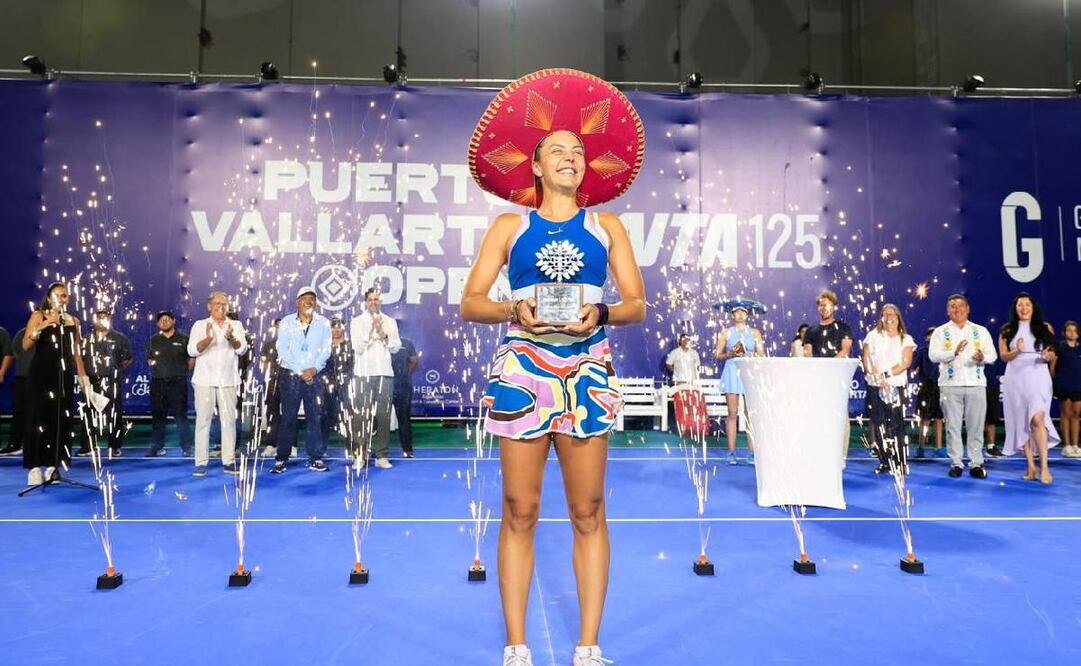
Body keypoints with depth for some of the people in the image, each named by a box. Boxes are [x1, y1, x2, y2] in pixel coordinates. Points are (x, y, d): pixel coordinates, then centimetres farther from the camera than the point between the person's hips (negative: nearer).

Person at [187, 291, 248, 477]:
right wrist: (208, 339, -25)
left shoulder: (236, 325, 11)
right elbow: (192, 350, -5)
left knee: (229, 420, 1)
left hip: (228, 380, 1)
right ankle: (201, 463, 1)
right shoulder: (200, 325, 8)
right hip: (205, 380, -1)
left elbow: (242, 349, -4)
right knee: (203, 420, -3)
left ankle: (228, 461, 6)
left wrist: (231, 339, -25)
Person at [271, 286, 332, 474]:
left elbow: (326, 349, 2)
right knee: (288, 417, 0)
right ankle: (281, 458, 7)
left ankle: (316, 458, 6)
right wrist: (300, 371, -11)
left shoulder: (323, 323, 7)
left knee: (315, 417, 0)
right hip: (290, 375, -1)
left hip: (315, 376, 1)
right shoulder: (286, 322, 4)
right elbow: (283, 350, -3)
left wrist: (314, 369, -12)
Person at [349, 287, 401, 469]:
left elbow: (396, 347, 6)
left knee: (384, 415, -1)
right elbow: (358, 348, -2)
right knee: (361, 415, -4)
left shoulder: (390, 322, 14)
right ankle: (359, 454, 3)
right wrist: (371, 330, -9)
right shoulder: (357, 321, 8)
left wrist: (383, 333, -7)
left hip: (385, 373, 2)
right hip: (363, 373, -1)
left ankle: (382, 456, 3)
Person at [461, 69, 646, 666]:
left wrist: (601, 313, -14)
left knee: (588, 512, 2)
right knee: (519, 511, 1)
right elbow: (471, 302, 3)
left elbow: (636, 302, 7)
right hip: (522, 369, -1)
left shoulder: (606, 227, 12)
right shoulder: (510, 226, 9)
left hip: (587, 371, 1)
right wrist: (514, 310, -16)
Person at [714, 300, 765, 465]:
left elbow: (762, 355, 8)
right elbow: (718, 355, 6)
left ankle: (751, 453, -2)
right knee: (732, 414, -3)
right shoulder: (726, 333, 9)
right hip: (732, 372, -1)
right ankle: (731, 452, -2)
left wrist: (751, 355, -11)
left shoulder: (754, 332, 11)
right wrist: (730, 354, -11)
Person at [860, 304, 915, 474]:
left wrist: (886, 374, -16)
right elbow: (866, 358, 1)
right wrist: (877, 376, -13)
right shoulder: (873, 336, 12)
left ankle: (901, 463, -5)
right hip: (875, 386, 1)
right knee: (878, 424, -1)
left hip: (896, 386, -1)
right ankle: (885, 462, 7)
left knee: (897, 425, -8)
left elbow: (906, 362, -4)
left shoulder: (906, 339, 11)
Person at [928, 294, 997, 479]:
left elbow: (993, 355, 5)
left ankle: (976, 463, 9)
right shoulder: (940, 332, 6)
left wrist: (983, 357, -18)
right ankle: (956, 463, 9)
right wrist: (954, 352, -25)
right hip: (950, 384, -1)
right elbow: (933, 355, -7)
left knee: (976, 426, 3)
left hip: (976, 384, 1)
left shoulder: (981, 331, 12)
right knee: (953, 425, 2)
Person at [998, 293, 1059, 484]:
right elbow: (1003, 355, 2)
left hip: (1038, 377, -1)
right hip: (1016, 378, 1)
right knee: (1022, 421, 2)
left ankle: (1044, 466, -15)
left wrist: (1048, 356, -14)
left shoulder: (1045, 328, 9)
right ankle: (1031, 466, 9)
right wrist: (1017, 351, -18)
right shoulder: (1007, 330, 7)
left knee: (1037, 418, -18)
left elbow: (1052, 355, 9)